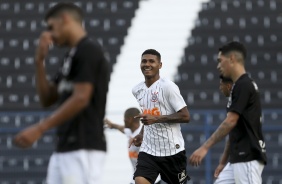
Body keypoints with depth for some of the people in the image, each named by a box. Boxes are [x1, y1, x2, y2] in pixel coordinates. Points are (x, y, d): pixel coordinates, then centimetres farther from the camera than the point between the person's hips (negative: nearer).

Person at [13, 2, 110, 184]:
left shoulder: (88, 50, -9)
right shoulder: (72, 55, 21)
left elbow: (81, 99, -18)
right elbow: (47, 99, 22)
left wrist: (40, 128, -19)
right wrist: (40, 61, 10)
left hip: (83, 149, -10)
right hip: (64, 148, 10)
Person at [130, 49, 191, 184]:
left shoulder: (168, 87, -11)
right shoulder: (137, 91, 10)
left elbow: (185, 116, -15)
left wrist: (156, 119, -22)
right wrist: (142, 135, 12)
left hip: (172, 151, -5)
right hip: (148, 150, 5)